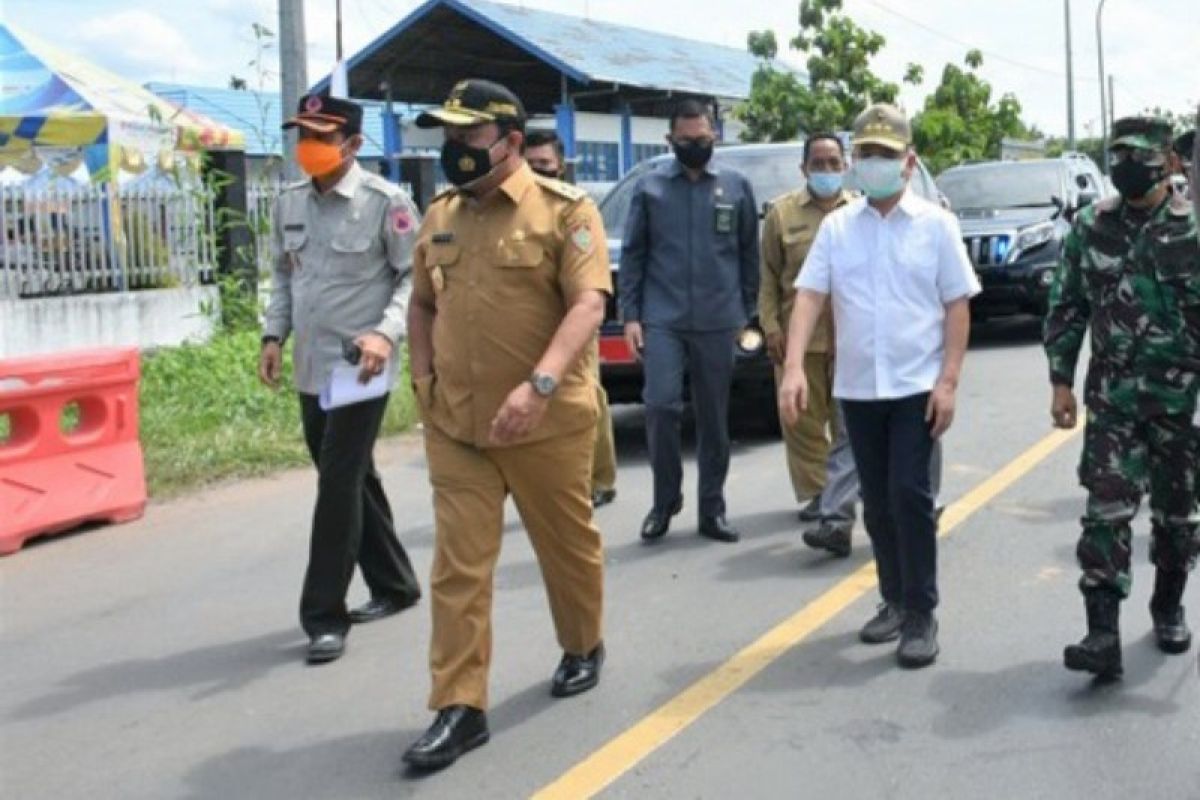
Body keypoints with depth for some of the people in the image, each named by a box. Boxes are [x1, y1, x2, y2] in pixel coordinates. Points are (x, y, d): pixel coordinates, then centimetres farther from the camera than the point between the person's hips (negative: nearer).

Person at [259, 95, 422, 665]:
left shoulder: (385, 202, -10)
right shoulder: (290, 203, 9)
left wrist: (386, 332, -22)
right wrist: (274, 335, 7)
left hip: (360, 369, -7)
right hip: (310, 369, 7)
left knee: (339, 483, -7)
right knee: (352, 480, 15)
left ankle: (324, 615, 1)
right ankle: (393, 585, 31)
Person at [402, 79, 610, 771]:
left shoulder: (565, 209, -9)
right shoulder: (441, 216, 9)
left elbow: (588, 304, -19)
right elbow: (423, 305, 20)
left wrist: (540, 385, -32)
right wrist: (423, 380, 5)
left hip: (547, 422, -4)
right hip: (455, 424, 4)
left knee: (568, 544, 15)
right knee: (458, 565, 1)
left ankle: (584, 648, 39)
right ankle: (460, 707, 7)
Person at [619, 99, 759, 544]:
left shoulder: (737, 186, 8)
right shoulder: (650, 187, 6)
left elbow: (749, 252, 11)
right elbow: (633, 254, 5)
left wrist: (745, 310, 7)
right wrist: (630, 315, -2)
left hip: (717, 322, 1)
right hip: (662, 319, -1)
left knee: (714, 417, 6)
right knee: (661, 406, -11)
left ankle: (712, 510, 17)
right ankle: (665, 499, 9)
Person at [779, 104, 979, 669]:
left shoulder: (935, 224, -1)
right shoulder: (835, 227, 5)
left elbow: (957, 306, -1)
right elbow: (809, 296, -3)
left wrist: (948, 381, -10)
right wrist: (794, 367, -18)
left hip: (916, 386, -3)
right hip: (857, 387, 3)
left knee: (909, 494, -9)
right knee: (877, 501, 11)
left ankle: (921, 613, 2)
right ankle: (895, 600, 25)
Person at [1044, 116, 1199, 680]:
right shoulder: (1090, 227, 1)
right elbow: (1066, 309, 6)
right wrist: (1061, 381, 3)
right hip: (1112, 397, 1)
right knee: (1106, 511, -8)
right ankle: (1104, 634, -9)